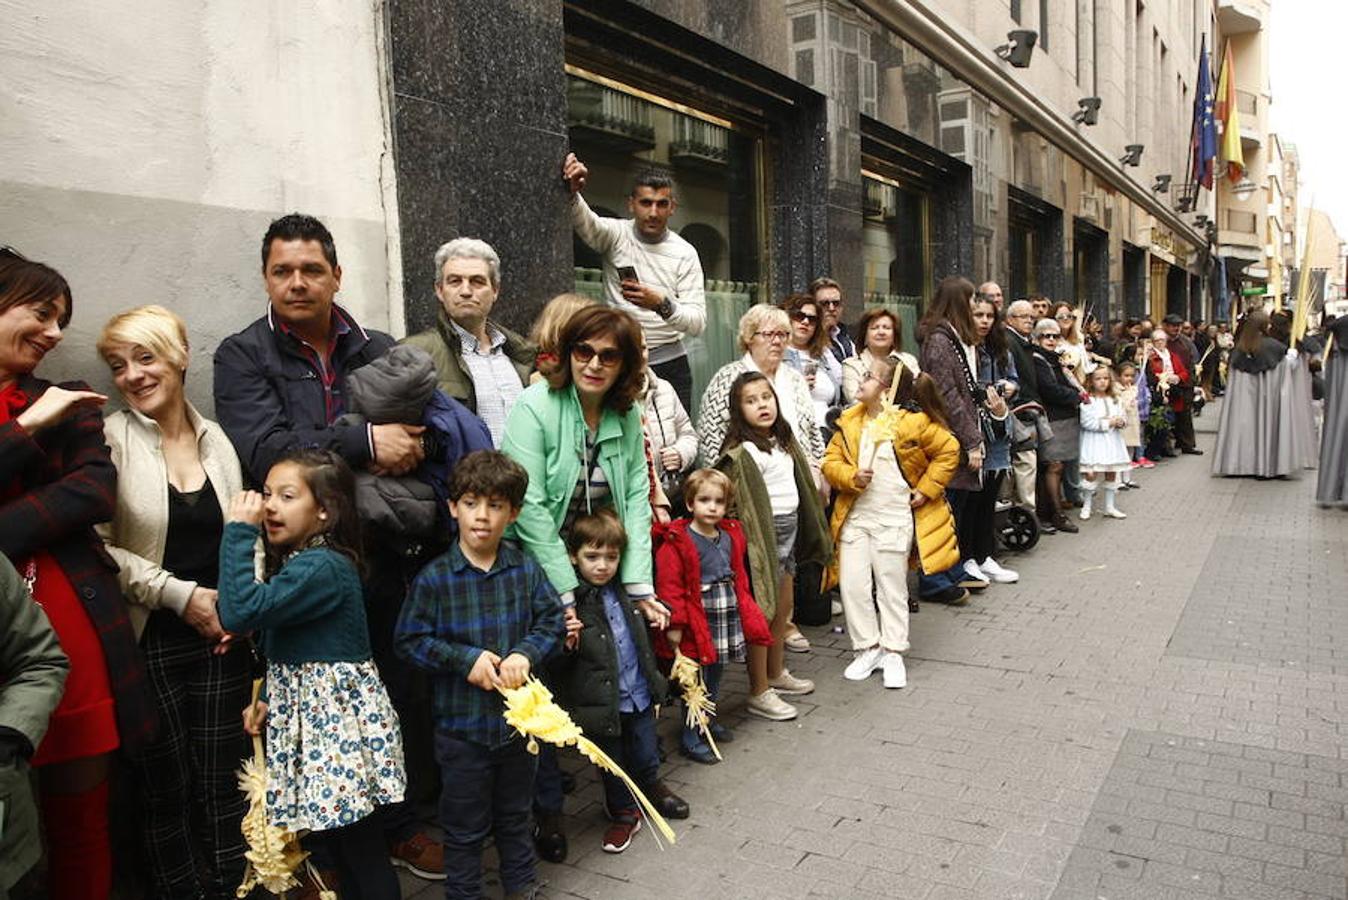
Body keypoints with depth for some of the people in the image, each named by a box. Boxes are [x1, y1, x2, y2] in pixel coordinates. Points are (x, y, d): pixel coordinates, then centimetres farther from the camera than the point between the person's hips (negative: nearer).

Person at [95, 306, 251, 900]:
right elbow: (101, 546, -11)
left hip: (221, 637, 3)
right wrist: (182, 594, -14)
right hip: (150, 641, -3)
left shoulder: (216, 439, 7)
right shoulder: (110, 439, -5)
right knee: (165, 786, 8)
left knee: (223, 783, 8)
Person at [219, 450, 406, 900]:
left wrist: (240, 532, -23)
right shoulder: (298, 561, 11)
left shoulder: (323, 566, -21)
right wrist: (269, 700, 12)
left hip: (340, 718, -10)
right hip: (307, 713, 10)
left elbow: (240, 612, -29)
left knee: (361, 850, 2)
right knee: (333, 842, 19)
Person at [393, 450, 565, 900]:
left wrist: (526, 653, -18)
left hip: (519, 716, 3)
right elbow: (410, 640, -10)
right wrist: (466, 659, -20)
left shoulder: (526, 570, -5)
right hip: (461, 723, -3)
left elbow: (552, 621, 0)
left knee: (515, 815, 24)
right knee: (465, 827, 13)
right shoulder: (434, 578, -13)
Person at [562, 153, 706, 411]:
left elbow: (697, 322, -8)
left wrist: (661, 304, -27)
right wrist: (572, 192, -46)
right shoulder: (615, 234, -1)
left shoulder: (685, 253, -1)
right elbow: (584, 221, -23)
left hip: (669, 363, 1)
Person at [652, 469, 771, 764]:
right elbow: (670, 586, -18)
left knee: (715, 676, 21)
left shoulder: (732, 535, 7)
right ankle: (690, 738, 15)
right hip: (698, 623, -7)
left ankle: (707, 721, 40)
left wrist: (747, 613, 17)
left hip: (728, 618, 7)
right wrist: (675, 623, -20)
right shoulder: (677, 542, -16)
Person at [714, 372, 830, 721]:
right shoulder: (743, 453, -19)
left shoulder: (782, 438, 8)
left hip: (790, 529, 9)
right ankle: (759, 692, 11)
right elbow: (742, 504, -21)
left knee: (784, 605, 19)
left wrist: (807, 530, 18)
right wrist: (751, 543, -23)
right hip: (766, 533, -9)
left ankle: (777, 673, 36)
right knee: (762, 612, -1)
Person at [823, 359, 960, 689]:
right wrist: (852, 477, -16)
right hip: (855, 517, 4)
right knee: (853, 585, 2)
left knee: (892, 588, 7)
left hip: (894, 520, -4)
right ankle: (867, 648, 17)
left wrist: (926, 489, -5)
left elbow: (948, 450, -2)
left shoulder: (913, 422, -10)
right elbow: (831, 460, 3)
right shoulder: (850, 422, 2)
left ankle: (893, 653, 19)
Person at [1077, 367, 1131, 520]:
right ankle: (1087, 506, 7)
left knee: (1112, 473, 10)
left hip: (1112, 440, 6)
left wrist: (1121, 422, -10)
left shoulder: (1115, 399, 10)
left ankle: (1109, 506, 20)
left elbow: (1122, 416, 13)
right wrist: (1108, 423, -15)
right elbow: (1087, 422, -16)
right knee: (1091, 473, -7)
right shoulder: (1088, 400, -9)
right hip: (1094, 441, -6)